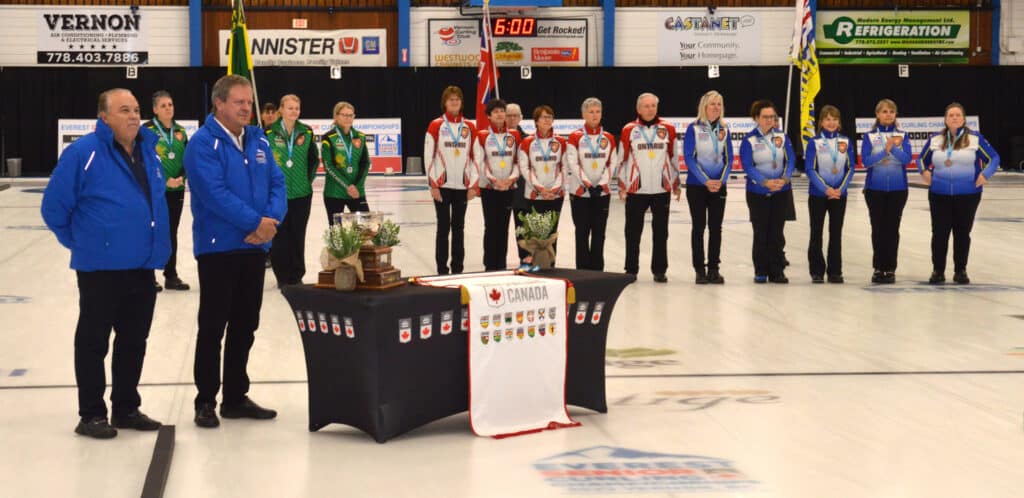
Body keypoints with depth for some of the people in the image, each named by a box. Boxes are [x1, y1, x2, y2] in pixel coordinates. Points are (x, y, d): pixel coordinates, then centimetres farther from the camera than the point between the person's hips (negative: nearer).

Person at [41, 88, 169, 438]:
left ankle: (127, 408, 25)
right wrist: (80, 242, -2)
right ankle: (91, 415, 12)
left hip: (143, 266, 7)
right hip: (101, 267, -7)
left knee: (134, 340, 14)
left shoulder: (148, 150, 7)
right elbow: (54, 207, -11)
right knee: (93, 341, 4)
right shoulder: (84, 153, -14)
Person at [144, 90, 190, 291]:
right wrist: (164, 181, -17)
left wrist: (180, 177, -7)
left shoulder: (180, 131, 9)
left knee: (172, 233, 11)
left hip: (176, 190, 5)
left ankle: (171, 276, 19)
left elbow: (187, 159, 11)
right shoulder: (147, 131, -9)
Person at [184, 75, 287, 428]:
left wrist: (271, 220, -13)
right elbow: (214, 193, -20)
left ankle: (236, 397, 22)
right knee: (213, 326, 0)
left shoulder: (259, 141, 10)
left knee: (245, 326, 12)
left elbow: (277, 183, 6)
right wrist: (256, 222, -19)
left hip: (255, 247, 6)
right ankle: (205, 402, 8)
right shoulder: (203, 143, -11)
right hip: (218, 248, -6)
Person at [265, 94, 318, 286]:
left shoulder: (306, 132, 4)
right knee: (279, 235, 1)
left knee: (298, 235, 7)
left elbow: (314, 159, 12)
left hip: (301, 193, 3)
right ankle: (282, 276, 11)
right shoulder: (269, 132, -6)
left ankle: (296, 275, 18)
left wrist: (309, 179, 5)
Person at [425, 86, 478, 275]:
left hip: (462, 186, 3)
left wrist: (473, 185, 3)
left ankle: (457, 268, 14)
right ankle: (442, 269, 5)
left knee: (459, 227, 7)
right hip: (442, 185, -3)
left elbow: (474, 157, 9)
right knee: (444, 226, -1)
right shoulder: (436, 125, -1)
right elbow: (428, 155, -3)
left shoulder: (469, 127, 8)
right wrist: (433, 185, -7)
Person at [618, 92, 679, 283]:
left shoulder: (668, 129, 5)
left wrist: (676, 184, 14)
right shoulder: (629, 130, 1)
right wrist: (622, 186, 3)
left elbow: (674, 157, 12)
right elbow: (622, 159, 6)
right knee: (633, 231, 5)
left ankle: (659, 270, 14)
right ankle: (631, 270, 15)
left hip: (662, 189, 1)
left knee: (661, 232, 5)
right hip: (635, 190, -1)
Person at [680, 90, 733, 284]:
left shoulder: (724, 129, 5)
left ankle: (714, 268, 10)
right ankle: (699, 269, 6)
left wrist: (721, 180, -9)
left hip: (718, 186, 3)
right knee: (699, 226, 2)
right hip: (696, 186, -3)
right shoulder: (693, 128, -5)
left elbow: (728, 158, 6)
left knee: (716, 227, 4)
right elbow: (688, 158, -9)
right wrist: (706, 181, -16)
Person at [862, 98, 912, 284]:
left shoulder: (902, 136, 4)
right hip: (875, 188, 0)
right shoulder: (870, 136, 2)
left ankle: (890, 269, 5)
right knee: (878, 228, 2)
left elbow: (907, 159, -9)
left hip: (898, 189, 0)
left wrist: (894, 148, -23)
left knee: (892, 228, 0)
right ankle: (878, 268, 10)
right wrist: (885, 150, -19)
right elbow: (865, 160, -10)